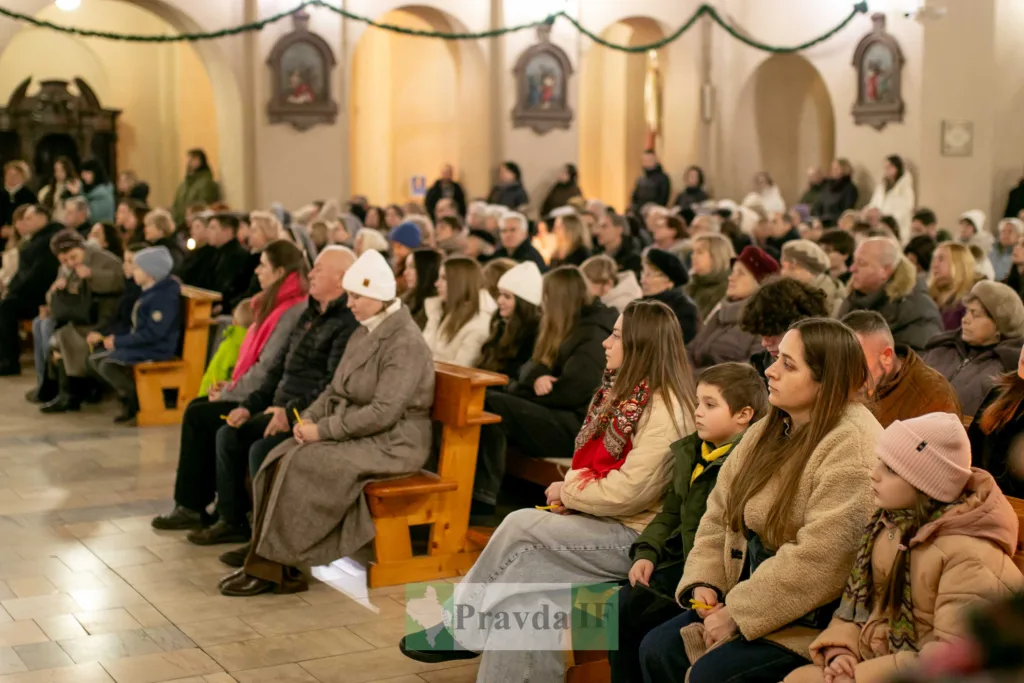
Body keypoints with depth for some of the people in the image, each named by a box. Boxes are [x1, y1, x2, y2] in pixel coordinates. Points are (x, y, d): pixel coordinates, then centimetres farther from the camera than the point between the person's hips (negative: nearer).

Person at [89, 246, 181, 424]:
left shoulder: (164, 296, -19)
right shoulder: (149, 292, 13)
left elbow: (152, 334, -24)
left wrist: (119, 341, -18)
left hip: (156, 350, -10)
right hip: (142, 345, 10)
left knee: (107, 365, -26)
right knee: (95, 360, 6)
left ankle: (139, 403, -9)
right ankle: (128, 397, 7)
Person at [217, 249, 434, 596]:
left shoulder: (405, 343, -17)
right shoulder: (363, 333, 12)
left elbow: (383, 412, -23)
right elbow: (336, 389, 17)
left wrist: (323, 429, -20)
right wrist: (309, 417, -3)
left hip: (392, 442, -9)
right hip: (355, 433, 9)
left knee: (301, 467, -25)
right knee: (280, 461, -14)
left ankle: (269, 568, -15)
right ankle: (275, 564, -16)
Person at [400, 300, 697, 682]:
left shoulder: (664, 410, -18)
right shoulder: (625, 392, 12)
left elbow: (628, 492, -23)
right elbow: (592, 459, 15)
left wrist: (568, 492, -10)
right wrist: (570, 491, -6)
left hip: (634, 534, -8)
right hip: (600, 518, 8)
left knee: (519, 527, -17)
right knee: (525, 576, -16)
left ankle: (458, 629, -1)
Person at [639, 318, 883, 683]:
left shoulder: (852, 447, -20)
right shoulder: (767, 431, 9)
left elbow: (819, 559, -26)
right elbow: (718, 516, 12)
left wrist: (738, 614, -20)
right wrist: (704, 582, -5)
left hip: (812, 617, -8)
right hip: (745, 597, 8)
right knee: (656, 649, -3)